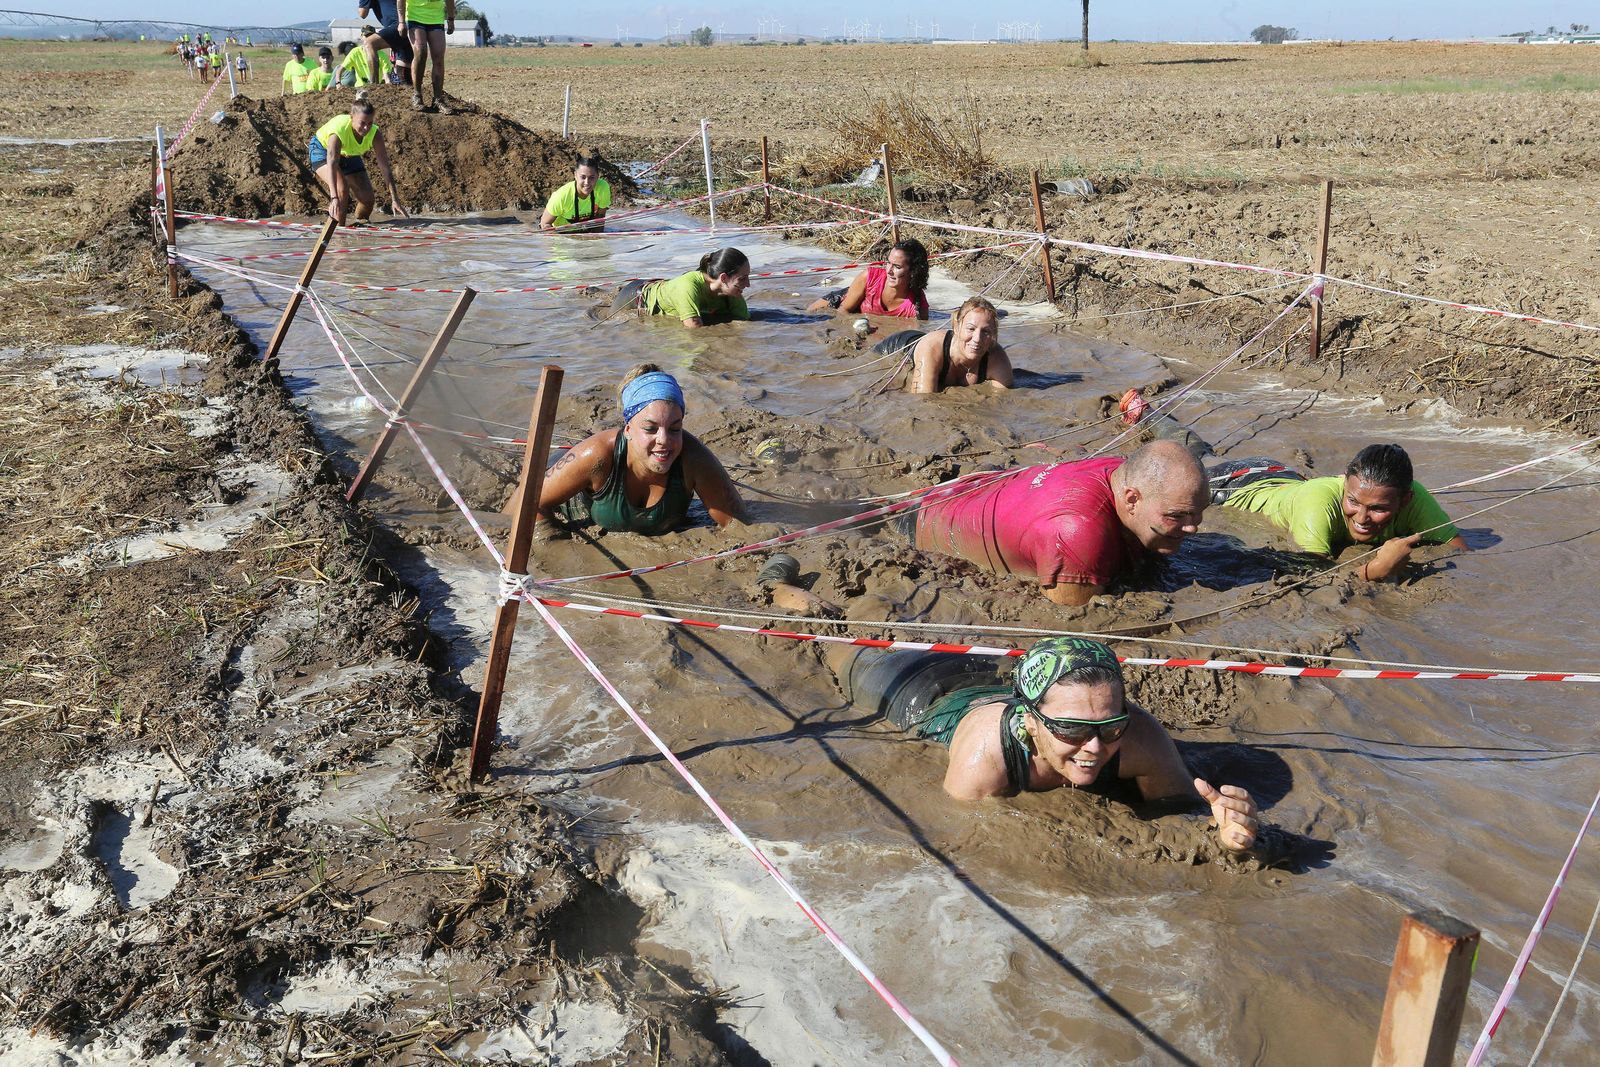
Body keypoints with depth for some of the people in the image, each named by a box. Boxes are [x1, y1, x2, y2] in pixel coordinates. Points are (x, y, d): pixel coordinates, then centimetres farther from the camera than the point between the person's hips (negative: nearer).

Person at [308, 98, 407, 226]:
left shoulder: (375, 134, -30)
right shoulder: (339, 128, -42)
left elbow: (386, 168, -27)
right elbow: (331, 164, -50)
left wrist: (394, 200, -33)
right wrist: (334, 198, -61)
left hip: (349, 154, 5)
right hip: (322, 149, -5)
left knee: (368, 197, -2)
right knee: (341, 186, -31)